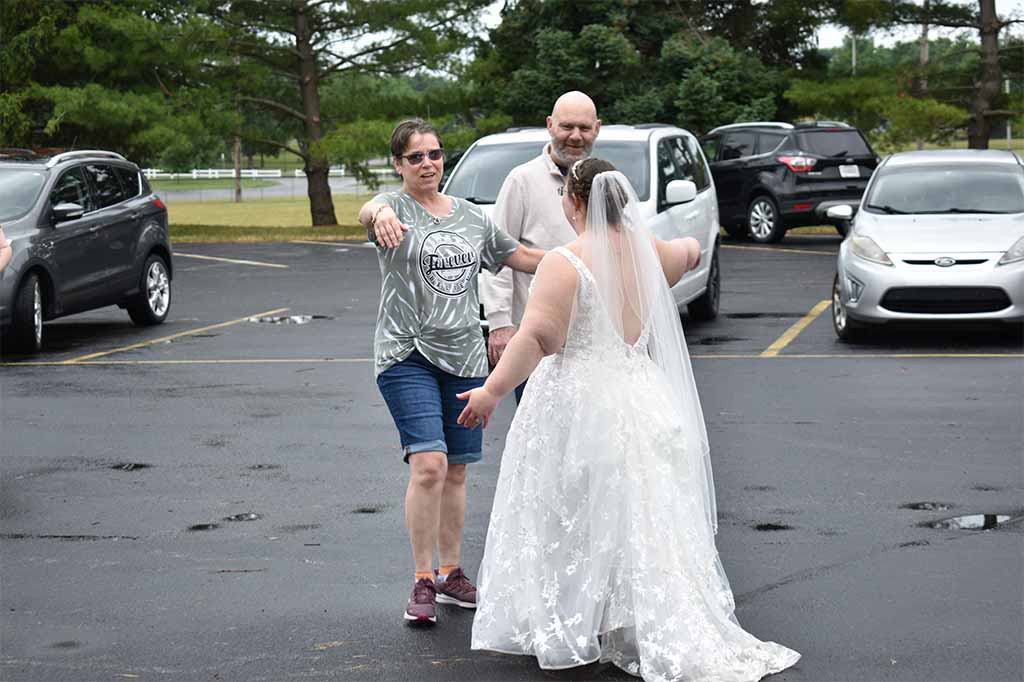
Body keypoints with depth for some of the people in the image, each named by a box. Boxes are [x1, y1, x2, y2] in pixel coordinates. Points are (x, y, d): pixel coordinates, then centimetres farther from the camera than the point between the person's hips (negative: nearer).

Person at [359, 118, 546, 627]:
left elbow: (515, 255, 22)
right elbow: (369, 213, -30)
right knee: (429, 464, -17)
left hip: (464, 355, 5)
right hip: (407, 355, -5)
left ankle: (451, 574, 24)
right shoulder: (396, 207, -6)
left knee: (456, 470, 10)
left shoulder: (469, 216, 12)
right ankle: (423, 582, -8)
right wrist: (380, 215, -55)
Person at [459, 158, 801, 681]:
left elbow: (538, 337, -25)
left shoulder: (565, 262, -15)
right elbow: (688, 253, 29)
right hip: (637, 398, 6)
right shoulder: (646, 252, 6)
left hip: (577, 404, -6)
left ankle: (568, 631, 9)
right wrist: (690, 245, 51)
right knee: (640, 519, 11)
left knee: (574, 520, 3)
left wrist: (492, 390, -23)